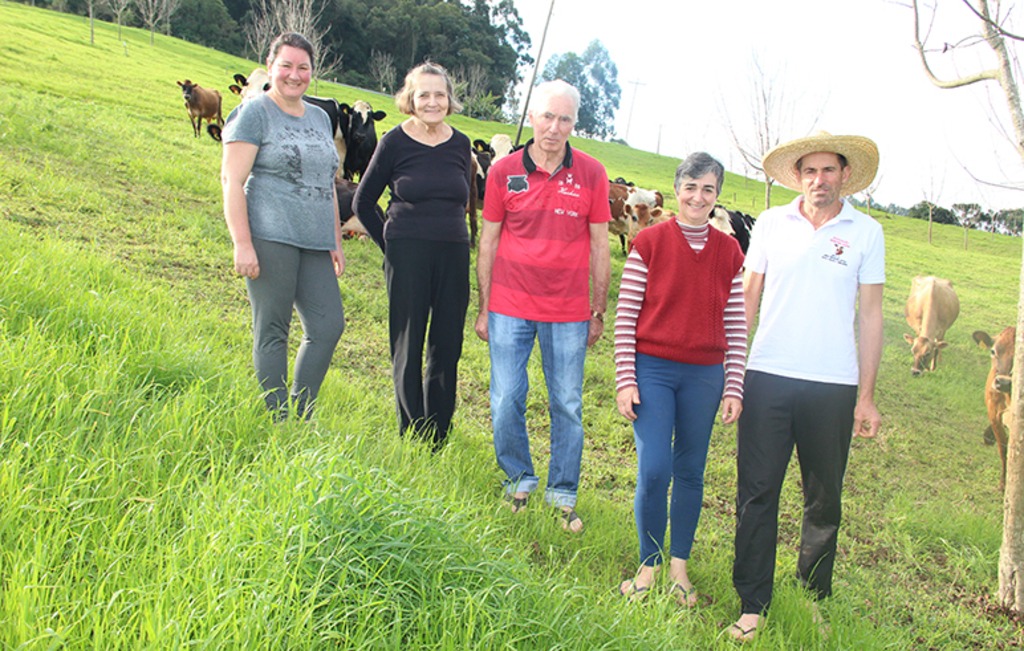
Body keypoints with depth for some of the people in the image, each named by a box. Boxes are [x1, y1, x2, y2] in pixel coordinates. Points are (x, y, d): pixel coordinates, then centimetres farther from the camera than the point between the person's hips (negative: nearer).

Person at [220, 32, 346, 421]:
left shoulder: (320, 119, 20)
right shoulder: (254, 113, -1)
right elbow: (231, 179, -7)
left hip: (314, 242, 7)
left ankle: (301, 416, 13)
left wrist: (336, 241, 19)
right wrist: (242, 244, -16)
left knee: (329, 325, 0)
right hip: (270, 236, -6)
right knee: (272, 333, -2)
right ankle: (276, 423, 7)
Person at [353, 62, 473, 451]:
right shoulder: (395, 142, -2)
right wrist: (391, 243, 6)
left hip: (454, 255, 3)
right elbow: (363, 203, 6)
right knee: (408, 349, 3)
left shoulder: (460, 144, 7)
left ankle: (437, 439, 19)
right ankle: (412, 437, 16)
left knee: (447, 349, 5)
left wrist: (451, 235, 11)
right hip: (408, 255, -3)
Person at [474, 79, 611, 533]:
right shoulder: (504, 171, 1)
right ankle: (519, 480, 25)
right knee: (506, 402, 2)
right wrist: (483, 307, 5)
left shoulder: (591, 174, 0)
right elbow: (488, 242, 6)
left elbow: (600, 247, 5)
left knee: (567, 406, 6)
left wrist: (598, 311, 4)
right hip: (511, 307, 0)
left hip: (568, 312, 0)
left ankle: (563, 494, 22)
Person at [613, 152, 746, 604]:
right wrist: (625, 379, -7)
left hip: (704, 376, 2)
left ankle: (679, 566, 25)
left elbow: (736, 327, 7)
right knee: (654, 470, -7)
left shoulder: (729, 252, 6)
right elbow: (625, 315, -2)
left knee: (690, 473, 9)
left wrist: (733, 388, 3)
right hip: (652, 369, -2)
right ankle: (649, 564, 13)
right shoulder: (649, 242, -2)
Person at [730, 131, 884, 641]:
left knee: (825, 500, 10)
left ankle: (814, 598, 28)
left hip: (833, 384, 0)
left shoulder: (866, 232, 5)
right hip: (767, 377, 0)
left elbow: (870, 316, 7)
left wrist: (866, 397, 4)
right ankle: (752, 605, 10)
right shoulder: (771, 223, 6)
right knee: (757, 493, 0)